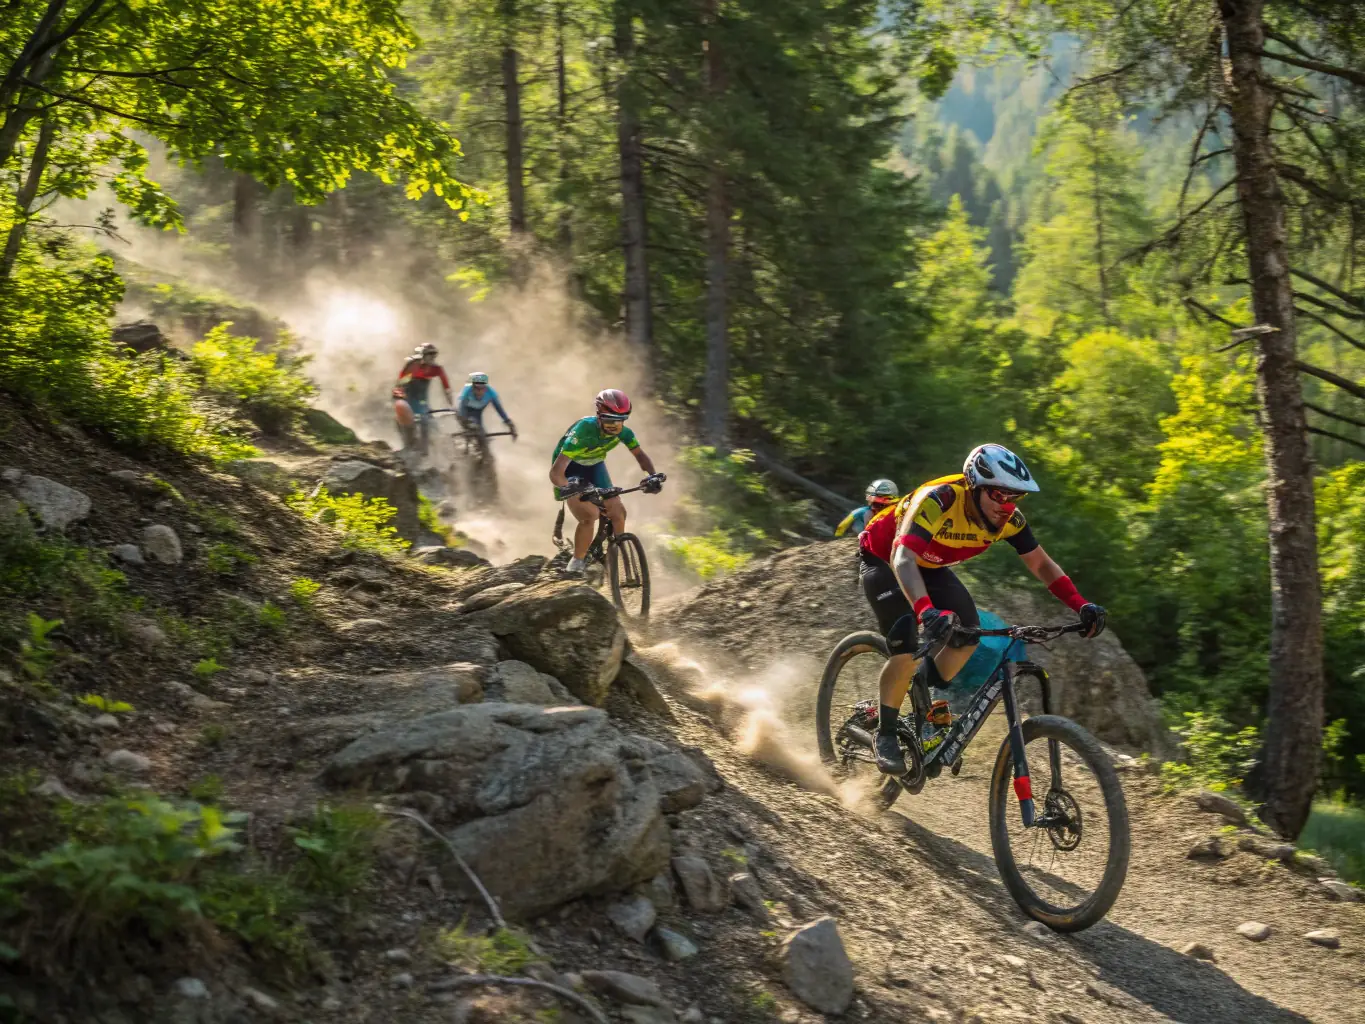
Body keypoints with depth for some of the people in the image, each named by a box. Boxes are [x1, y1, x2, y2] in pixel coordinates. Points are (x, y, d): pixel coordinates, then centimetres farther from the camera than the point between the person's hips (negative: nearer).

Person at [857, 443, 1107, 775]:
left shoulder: (1008, 518, -20)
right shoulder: (938, 501, -39)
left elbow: (1042, 564, -9)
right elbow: (903, 559, -50)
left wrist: (1081, 605, -25)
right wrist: (926, 611, -67)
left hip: (930, 566, 6)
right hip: (883, 561, -6)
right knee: (908, 651, -23)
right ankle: (885, 734, -3)